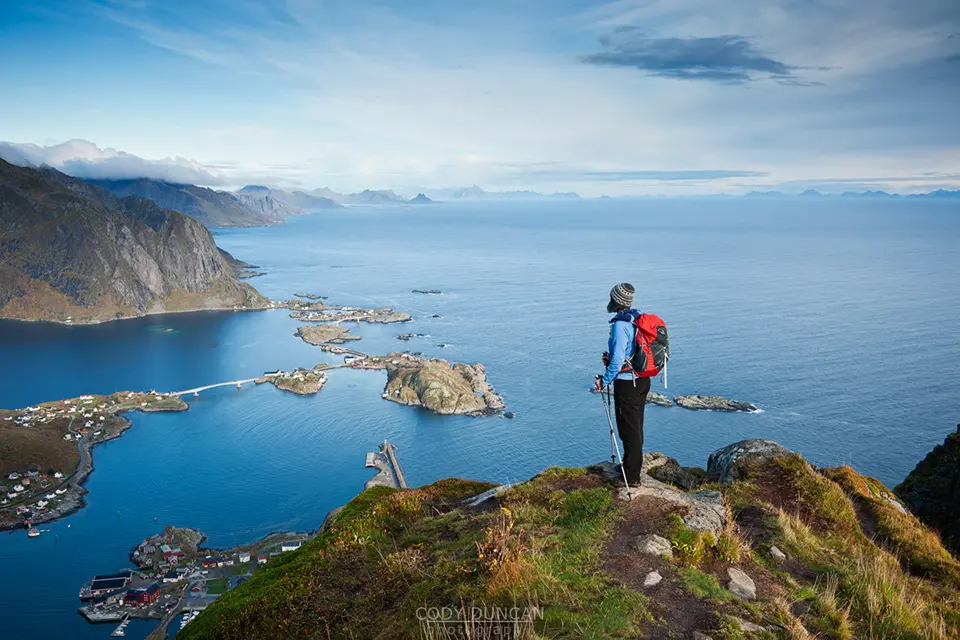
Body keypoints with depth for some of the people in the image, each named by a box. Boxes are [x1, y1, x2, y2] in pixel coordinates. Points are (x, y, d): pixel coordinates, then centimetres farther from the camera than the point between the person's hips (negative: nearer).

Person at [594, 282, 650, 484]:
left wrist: (605, 380, -12)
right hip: (643, 379, 9)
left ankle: (631, 477, 9)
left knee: (629, 430, 0)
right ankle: (633, 466, 33)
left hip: (627, 383, -9)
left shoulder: (620, 324, -21)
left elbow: (618, 359, -23)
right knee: (636, 427, 19)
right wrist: (611, 357, 13)